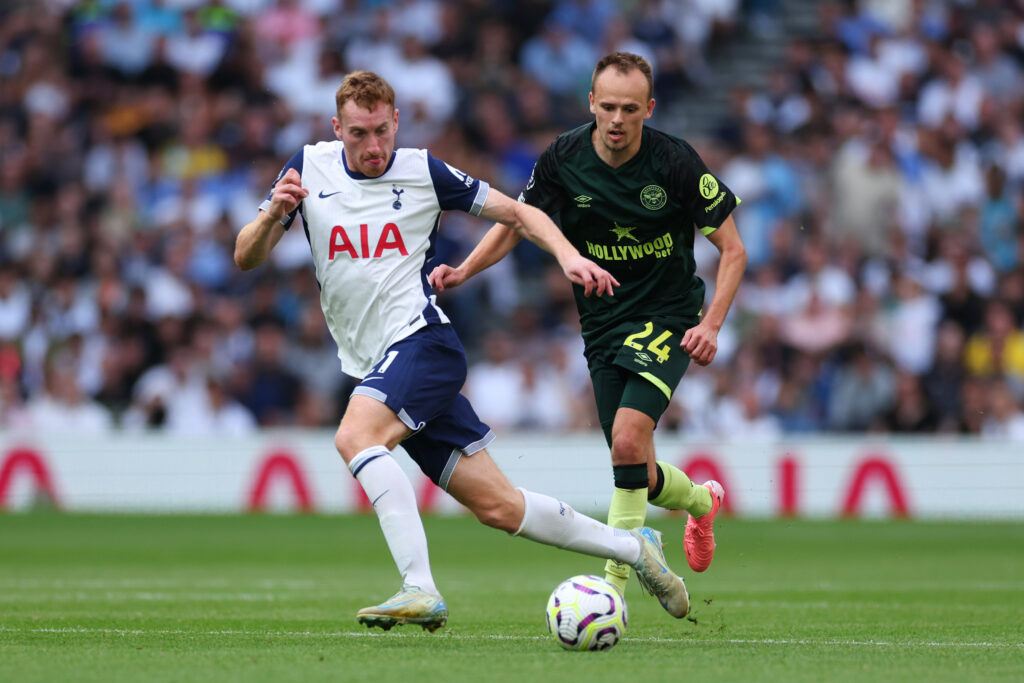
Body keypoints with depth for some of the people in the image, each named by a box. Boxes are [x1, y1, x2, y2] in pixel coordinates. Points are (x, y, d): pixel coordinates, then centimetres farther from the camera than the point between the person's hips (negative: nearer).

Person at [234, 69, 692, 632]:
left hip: (421, 338, -4)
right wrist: (272, 215, -17)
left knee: (354, 437, -32)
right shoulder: (309, 168, 7)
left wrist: (568, 255, -9)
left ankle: (420, 590, -36)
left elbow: (518, 213, 8)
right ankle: (632, 547, 20)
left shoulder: (422, 171, 0)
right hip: (376, 365, 4)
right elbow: (246, 258, 4)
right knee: (497, 507, 4)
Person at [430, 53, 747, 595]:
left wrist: (712, 324, -20)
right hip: (602, 322, 4)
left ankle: (613, 585, -18)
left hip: (667, 316, -4)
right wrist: (464, 271, -10)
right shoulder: (562, 159, -8)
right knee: (639, 475, 5)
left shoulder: (675, 162, -16)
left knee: (628, 438, -25)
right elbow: (515, 223, 7)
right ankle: (700, 500, 41)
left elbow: (732, 249, -8)